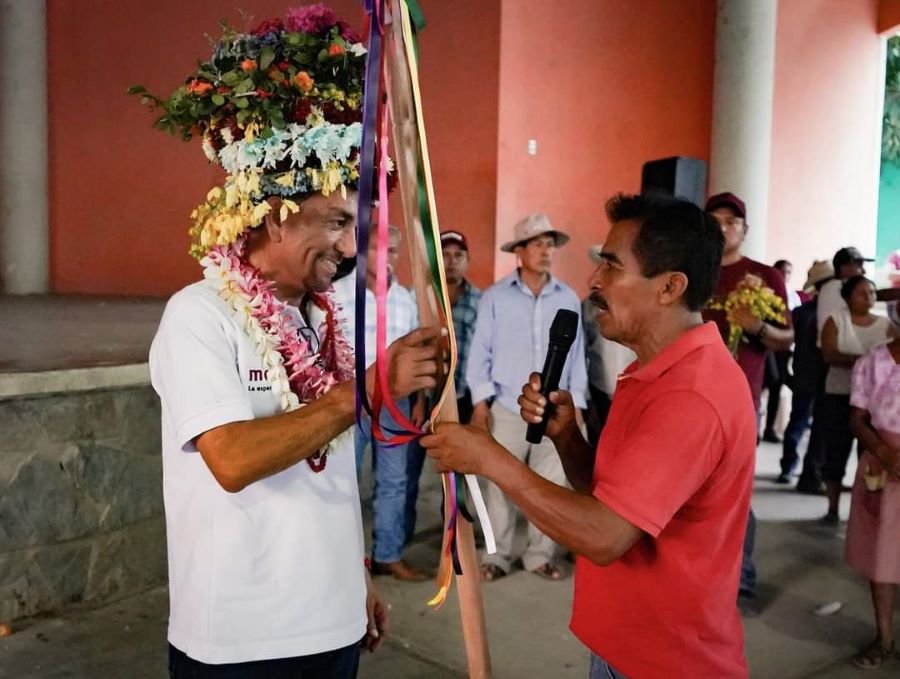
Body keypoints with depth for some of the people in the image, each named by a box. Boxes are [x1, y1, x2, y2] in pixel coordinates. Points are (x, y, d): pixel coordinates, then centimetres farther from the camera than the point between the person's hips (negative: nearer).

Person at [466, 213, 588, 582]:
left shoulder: (569, 299, 4)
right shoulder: (495, 297, -2)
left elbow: (576, 355, 7)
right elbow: (480, 352, -1)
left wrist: (575, 405, 5)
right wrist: (480, 402, -5)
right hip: (507, 409, -2)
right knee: (501, 485, 6)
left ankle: (540, 555, 24)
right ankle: (497, 556, 20)